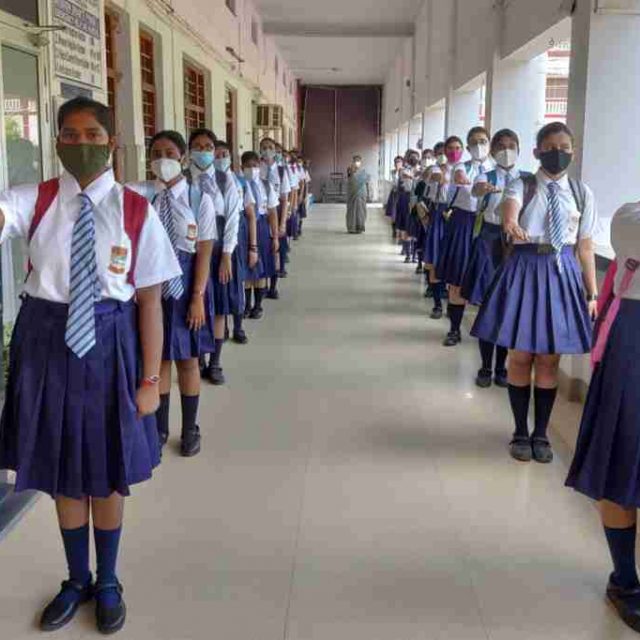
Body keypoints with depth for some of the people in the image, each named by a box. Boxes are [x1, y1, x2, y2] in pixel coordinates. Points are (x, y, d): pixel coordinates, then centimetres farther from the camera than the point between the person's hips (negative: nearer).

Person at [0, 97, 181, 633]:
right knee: (62, 471, 16)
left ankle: (108, 583, 38)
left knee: (108, 472, 13)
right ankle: (77, 580, 40)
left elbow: (149, 299, -7)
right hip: (48, 342, 2)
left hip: (109, 344, -2)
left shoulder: (135, 210, -7)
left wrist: (150, 379, -7)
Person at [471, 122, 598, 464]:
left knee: (549, 359, 7)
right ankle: (521, 433, 23)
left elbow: (585, 246, 6)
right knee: (520, 356, 6)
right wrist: (512, 224, -51)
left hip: (562, 273, 2)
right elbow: (510, 207, -26)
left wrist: (592, 293, 6)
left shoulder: (582, 193, 5)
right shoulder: (522, 186, -2)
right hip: (524, 271, -1)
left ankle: (541, 434, 25)